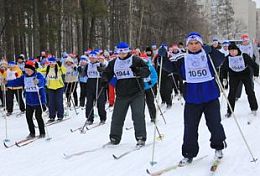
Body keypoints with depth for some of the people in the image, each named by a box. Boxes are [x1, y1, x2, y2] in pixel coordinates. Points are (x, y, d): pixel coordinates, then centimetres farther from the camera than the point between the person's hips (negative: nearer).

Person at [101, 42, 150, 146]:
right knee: (117, 116, 7)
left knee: (138, 115, -9)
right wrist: (104, 80, -3)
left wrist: (138, 71, -28)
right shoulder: (113, 63, 11)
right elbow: (107, 73, 18)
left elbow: (146, 71, -7)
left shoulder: (136, 60, -3)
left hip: (137, 94, -4)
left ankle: (141, 138, -2)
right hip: (121, 94, 4)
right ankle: (114, 137, 19)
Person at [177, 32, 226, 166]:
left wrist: (211, 50, -35)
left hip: (211, 97, -1)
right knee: (190, 127, 3)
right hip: (192, 99, 2)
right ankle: (189, 154, 14)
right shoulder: (183, 60, 5)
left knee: (214, 124, 1)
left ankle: (218, 147, 24)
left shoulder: (208, 56, 0)